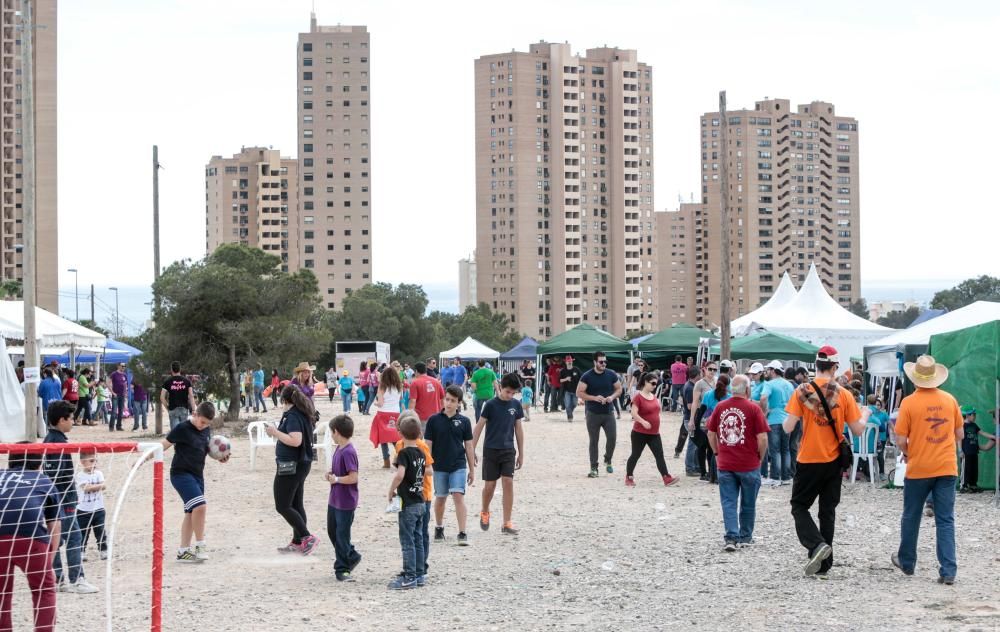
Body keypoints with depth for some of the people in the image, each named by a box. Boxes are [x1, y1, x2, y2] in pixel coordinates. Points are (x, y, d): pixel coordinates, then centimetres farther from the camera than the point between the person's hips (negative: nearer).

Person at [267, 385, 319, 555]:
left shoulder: (292, 415, -18)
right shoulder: (303, 414, 10)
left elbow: (296, 440, -29)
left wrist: (275, 432, -21)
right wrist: (280, 438, 26)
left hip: (290, 465, -10)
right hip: (302, 463, 10)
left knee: (282, 506, -5)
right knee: (296, 504, 15)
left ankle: (308, 538, -8)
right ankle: (298, 542, 19)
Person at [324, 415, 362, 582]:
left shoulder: (348, 452, -23)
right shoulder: (339, 449, 6)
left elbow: (353, 477, -25)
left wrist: (336, 479, -16)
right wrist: (331, 473, 1)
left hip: (345, 502, -10)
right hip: (334, 500, 10)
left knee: (342, 534, 1)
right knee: (332, 531, 18)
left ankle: (341, 568, 12)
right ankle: (351, 557, 33)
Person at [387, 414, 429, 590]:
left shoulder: (404, 453, -16)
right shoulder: (421, 453, 7)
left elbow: (400, 474, -30)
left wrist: (391, 490, -16)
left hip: (407, 504, -7)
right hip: (420, 501, 7)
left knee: (407, 541, -2)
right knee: (417, 539, 13)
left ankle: (409, 578, 0)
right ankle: (418, 574, 19)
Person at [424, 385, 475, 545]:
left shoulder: (464, 421, 0)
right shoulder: (434, 420, -2)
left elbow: (469, 446, 5)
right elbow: (428, 444, 1)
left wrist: (472, 469, 6)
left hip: (459, 466, -1)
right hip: (439, 466, 1)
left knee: (458, 496, -11)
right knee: (440, 498, 12)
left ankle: (462, 533, -10)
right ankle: (439, 529, 32)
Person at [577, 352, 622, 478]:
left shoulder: (611, 375, 1)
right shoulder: (587, 376, -7)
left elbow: (619, 389, 11)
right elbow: (579, 393, -8)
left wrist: (612, 397, -10)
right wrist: (594, 398, -19)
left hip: (608, 413, 2)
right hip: (593, 414, -2)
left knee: (612, 438, -5)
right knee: (594, 441, 3)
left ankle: (608, 460, 21)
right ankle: (593, 468, 10)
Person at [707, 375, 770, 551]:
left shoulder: (720, 407, 1)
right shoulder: (753, 408, -10)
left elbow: (711, 434, 8)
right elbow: (762, 438, -12)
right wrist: (760, 457, 4)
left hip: (725, 464, 2)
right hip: (749, 465, -2)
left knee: (729, 502, 4)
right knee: (748, 504, 13)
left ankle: (731, 537, -7)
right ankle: (745, 537, 23)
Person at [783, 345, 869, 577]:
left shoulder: (802, 392, -9)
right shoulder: (844, 395, -4)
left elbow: (788, 427, -11)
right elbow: (857, 430, -1)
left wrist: (785, 420, 12)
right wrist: (865, 415, 20)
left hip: (808, 461, -2)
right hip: (834, 462, 2)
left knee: (799, 506, 10)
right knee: (828, 511, 12)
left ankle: (817, 545, -15)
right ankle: (823, 565, 15)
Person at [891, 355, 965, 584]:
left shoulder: (909, 402, -11)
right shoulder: (950, 400, 0)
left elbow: (901, 440, -10)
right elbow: (960, 434, 9)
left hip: (918, 469, -2)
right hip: (947, 468, 2)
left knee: (911, 517, 16)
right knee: (945, 520, 4)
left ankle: (907, 562, 30)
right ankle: (948, 571, -4)